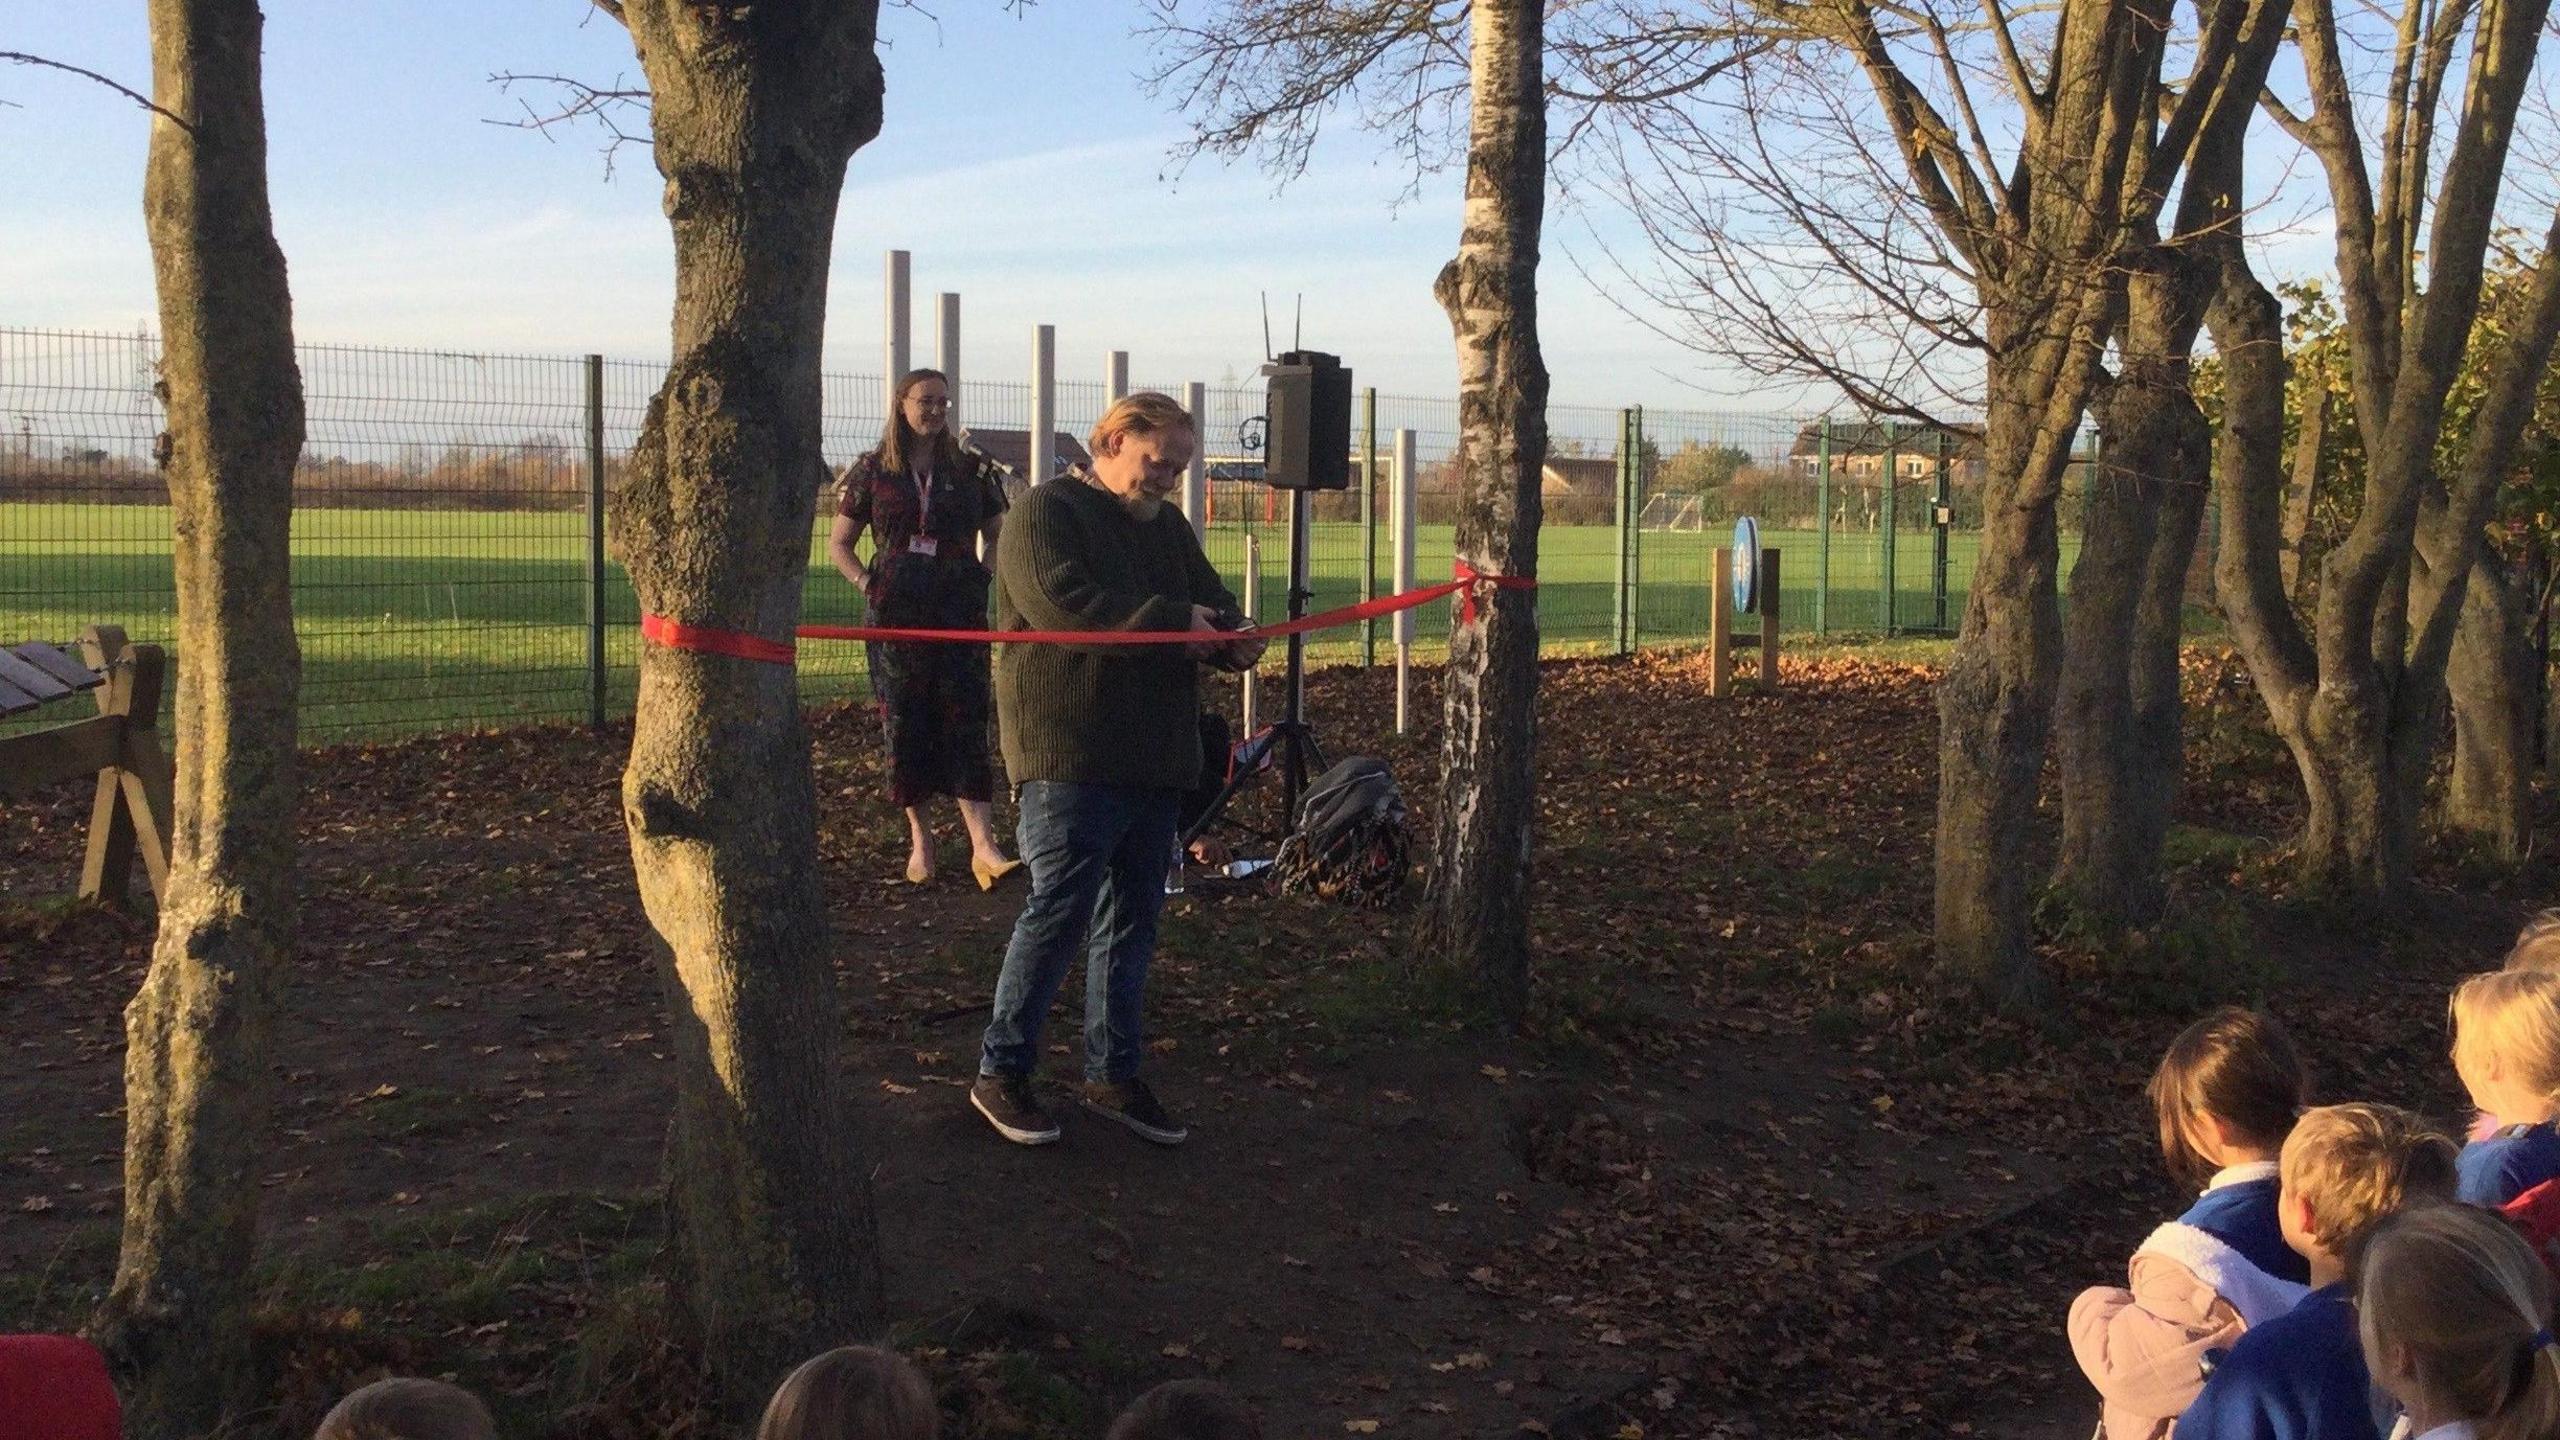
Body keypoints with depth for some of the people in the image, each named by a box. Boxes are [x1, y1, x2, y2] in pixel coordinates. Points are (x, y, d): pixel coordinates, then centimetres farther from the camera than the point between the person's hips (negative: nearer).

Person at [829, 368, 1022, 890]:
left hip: (959, 612, 0)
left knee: (967, 723, -9)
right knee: (905, 725, 3)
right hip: (896, 614, 0)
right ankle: (919, 836, 19)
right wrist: (867, 582, -3)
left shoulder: (971, 470, 8)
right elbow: (838, 543, 13)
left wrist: (982, 578, -1)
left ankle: (983, 845, -16)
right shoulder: (872, 472, 6)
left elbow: (1000, 538, 17)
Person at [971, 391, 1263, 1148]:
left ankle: (1113, 1073, 23)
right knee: (1059, 912, -8)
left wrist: (1230, 636, -9)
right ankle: (1000, 1072, 5)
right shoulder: (1047, 512, -7)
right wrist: (1173, 620, -24)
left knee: (1133, 922, 12)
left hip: (1155, 760, 8)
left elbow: (1210, 598, 16)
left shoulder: (1168, 526, 18)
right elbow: (1064, 604, -22)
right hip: (1070, 758, -8)